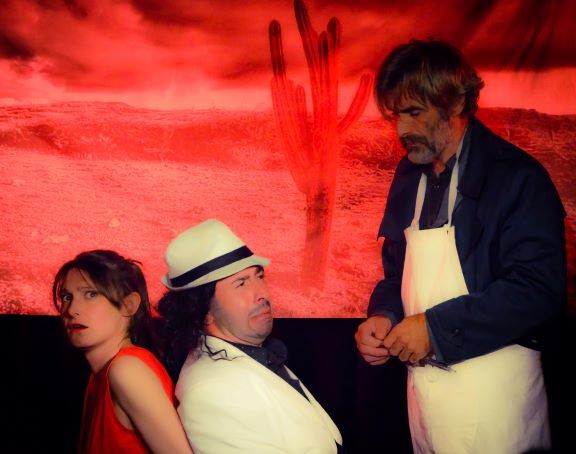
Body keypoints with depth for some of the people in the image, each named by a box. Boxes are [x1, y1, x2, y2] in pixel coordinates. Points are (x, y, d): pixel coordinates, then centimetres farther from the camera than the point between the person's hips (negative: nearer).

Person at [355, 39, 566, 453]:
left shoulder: (516, 175, -12)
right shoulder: (409, 174, 10)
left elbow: (539, 288, -19)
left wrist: (436, 327, -21)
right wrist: (383, 315, -3)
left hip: (492, 387, -6)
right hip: (422, 380, 6)